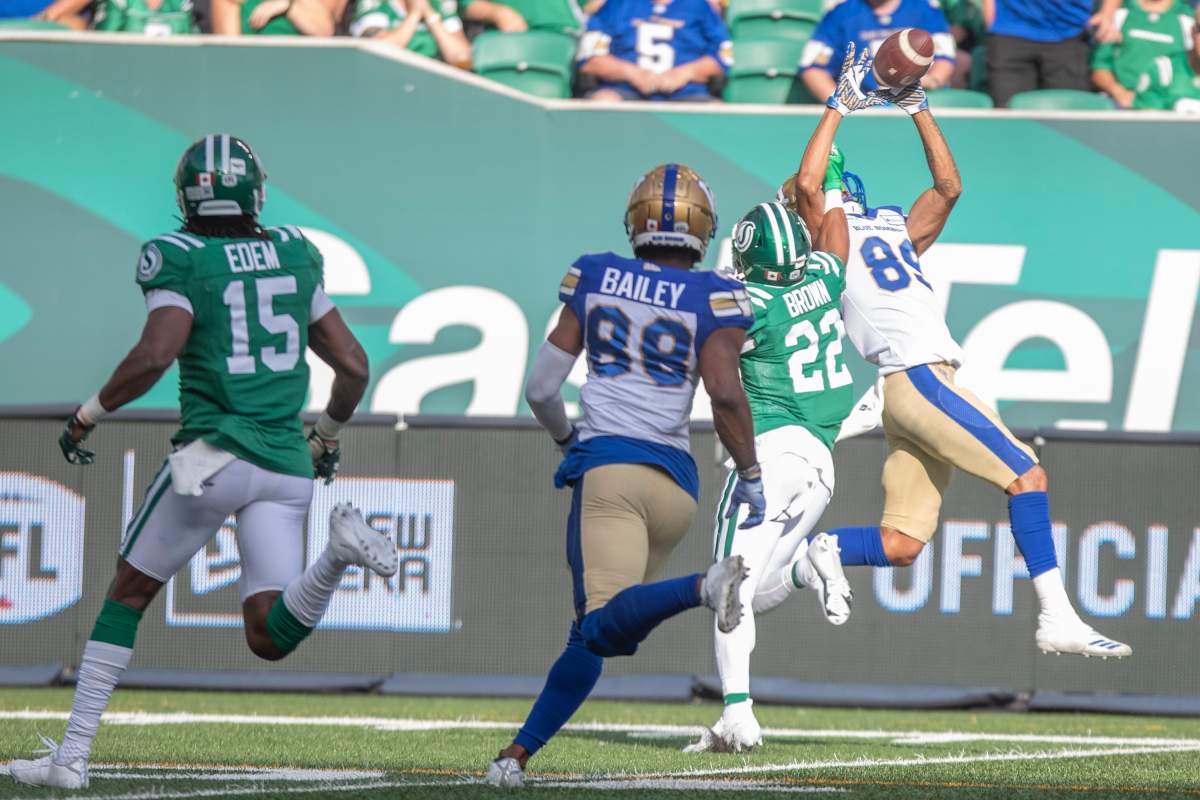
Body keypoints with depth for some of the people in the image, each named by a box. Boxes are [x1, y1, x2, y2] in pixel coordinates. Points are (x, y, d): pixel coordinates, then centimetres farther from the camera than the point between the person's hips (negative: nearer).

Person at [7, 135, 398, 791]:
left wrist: (89, 413, -3)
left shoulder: (180, 261, -3)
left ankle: (72, 755, 13)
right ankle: (339, 551, -28)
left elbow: (154, 356, -19)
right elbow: (354, 368, 15)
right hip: (285, 466, 4)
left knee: (128, 593, 14)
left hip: (214, 454, -4)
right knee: (270, 637, 0)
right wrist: (327, 436, 33)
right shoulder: (295, 258, 13)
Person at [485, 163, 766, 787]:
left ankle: (704, 585, -48)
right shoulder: (713, 299, 4)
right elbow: (726, 394, -9)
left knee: (604, 626, -22)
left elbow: (541, 389, 11)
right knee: (592, 634, 13)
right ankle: (519, 752, 8)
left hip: (608, 464, -2)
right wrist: (750, 474, 3)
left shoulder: (593, 279, 9)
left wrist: (564, 438, 31)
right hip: (675, 481, 2)